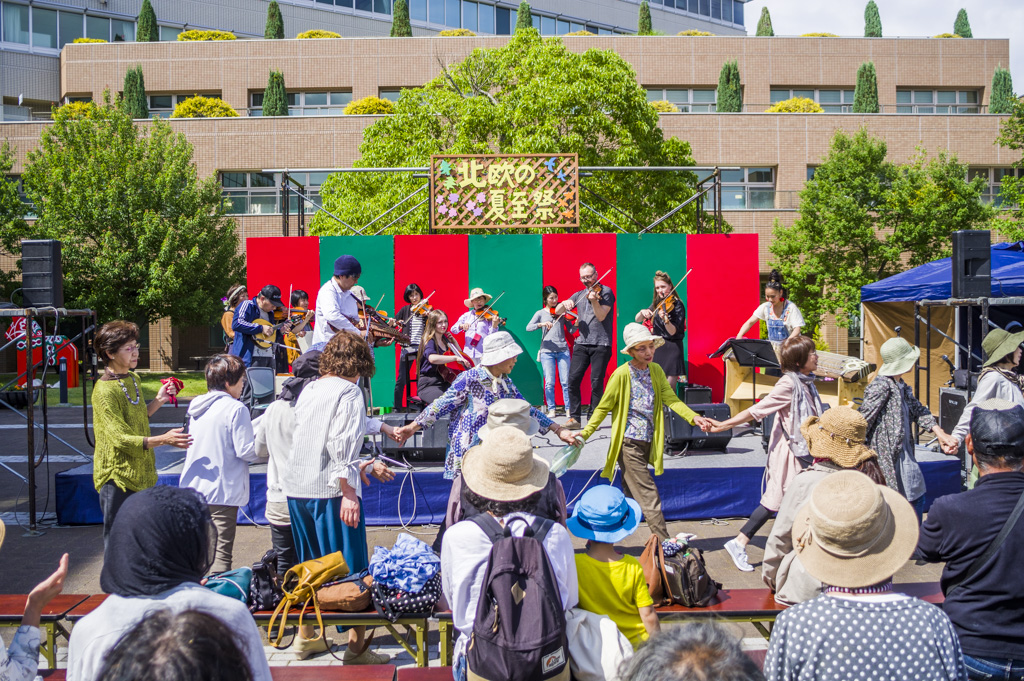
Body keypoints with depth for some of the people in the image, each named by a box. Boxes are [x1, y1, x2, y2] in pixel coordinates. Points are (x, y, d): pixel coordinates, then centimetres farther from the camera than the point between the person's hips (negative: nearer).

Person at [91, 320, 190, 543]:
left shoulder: (133, 379, 10)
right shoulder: (104, 391, -17)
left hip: (141, 474, 8)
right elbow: (121, 439, -24)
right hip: (117, 477, -8)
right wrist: (162, 439, -34)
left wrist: (158, 401, 6)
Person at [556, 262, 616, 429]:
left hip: (601, 344, -5)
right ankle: (574, 417, 1)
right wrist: (564, 303, -8)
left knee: (596, 382, -5)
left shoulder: (605, 292, 0)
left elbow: (601, 316, -11)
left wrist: (594, 301, -27)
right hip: (582, 343, 5)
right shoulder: (579, 295, 16)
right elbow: (557, 312, 13)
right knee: (573, 379, -5)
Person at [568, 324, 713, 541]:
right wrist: (585, 433, -10)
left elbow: (671, 399, -1)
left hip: (647, 442, 7)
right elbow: (603, 407, -4)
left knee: (629, 495, 15)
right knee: (648, 494, -9)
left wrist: (693, 417, -17)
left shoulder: (656, 370, 7)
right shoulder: (622, 374, -10)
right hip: (629, 442, -7)